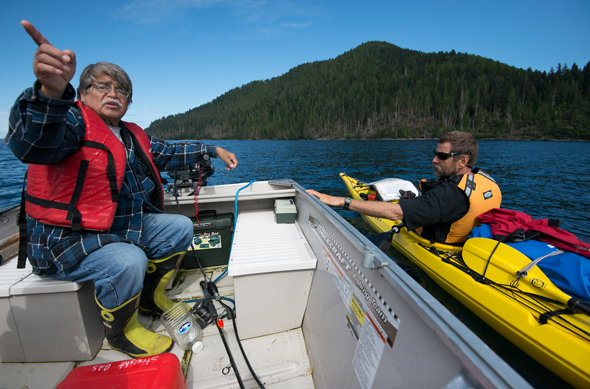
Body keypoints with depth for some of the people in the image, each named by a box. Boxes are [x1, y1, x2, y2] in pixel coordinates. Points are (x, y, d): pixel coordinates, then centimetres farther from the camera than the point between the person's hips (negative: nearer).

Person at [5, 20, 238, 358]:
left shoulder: (133, 136, 12)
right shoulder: (75, 122, -12)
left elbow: (169, 153, 22)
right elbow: (35, 143, -34)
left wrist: (213, 150, 19)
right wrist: (51, 91, -55)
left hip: (122, 228, 8)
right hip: (66, 241, -7)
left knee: (180, 226, 1)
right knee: (129, 262, -32)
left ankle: (151, 295, 19)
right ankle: (120, 331, 2)